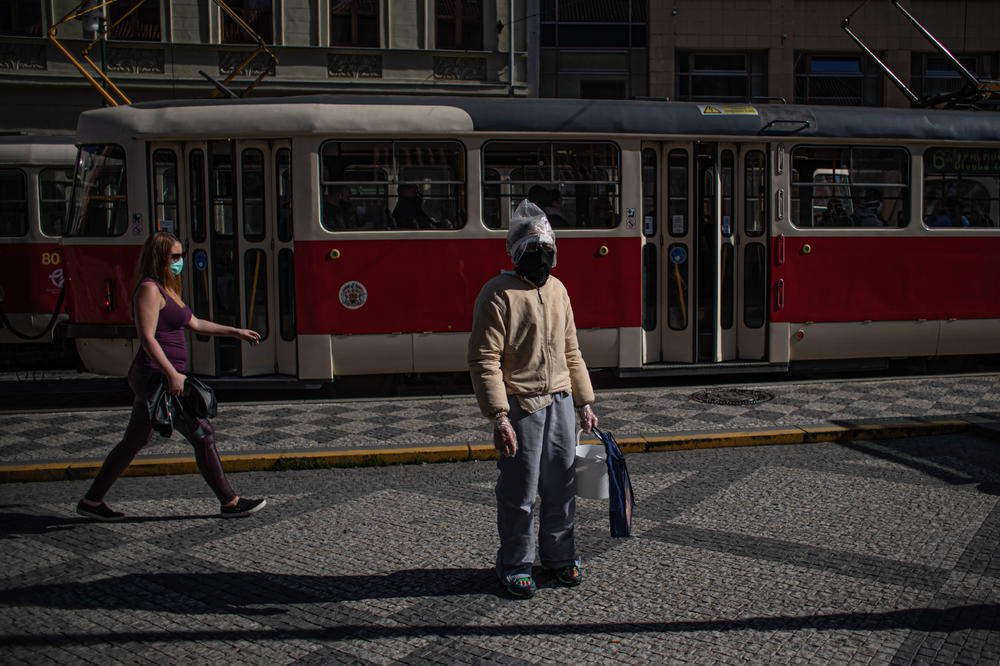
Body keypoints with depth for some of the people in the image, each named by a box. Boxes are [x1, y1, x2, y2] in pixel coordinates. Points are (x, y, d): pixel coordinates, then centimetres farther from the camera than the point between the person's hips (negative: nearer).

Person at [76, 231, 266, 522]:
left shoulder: (167, 289, 17)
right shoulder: (149, 289, -13)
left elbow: (194, 323, 26)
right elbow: (147, 338, -21)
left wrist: (235, 332, 26)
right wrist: (172, 374, -26)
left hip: (155, 378, 10)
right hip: (156, 377, -10)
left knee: (134, 441, 15)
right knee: (202, 433, -7)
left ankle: (91, 501, 24)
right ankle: (230, 503, -1)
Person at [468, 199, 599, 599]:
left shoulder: (558, 290, 12)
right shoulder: (498, 294, -10)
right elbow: (484, 360, -15)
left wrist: (584, 402, 17)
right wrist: (499, 417, -20)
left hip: (559, 401, 6)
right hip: (520, 405, -6)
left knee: (561, 485, 13)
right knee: (519, 492, 3)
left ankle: (559, 554, 31)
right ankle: (515, 564, 20)